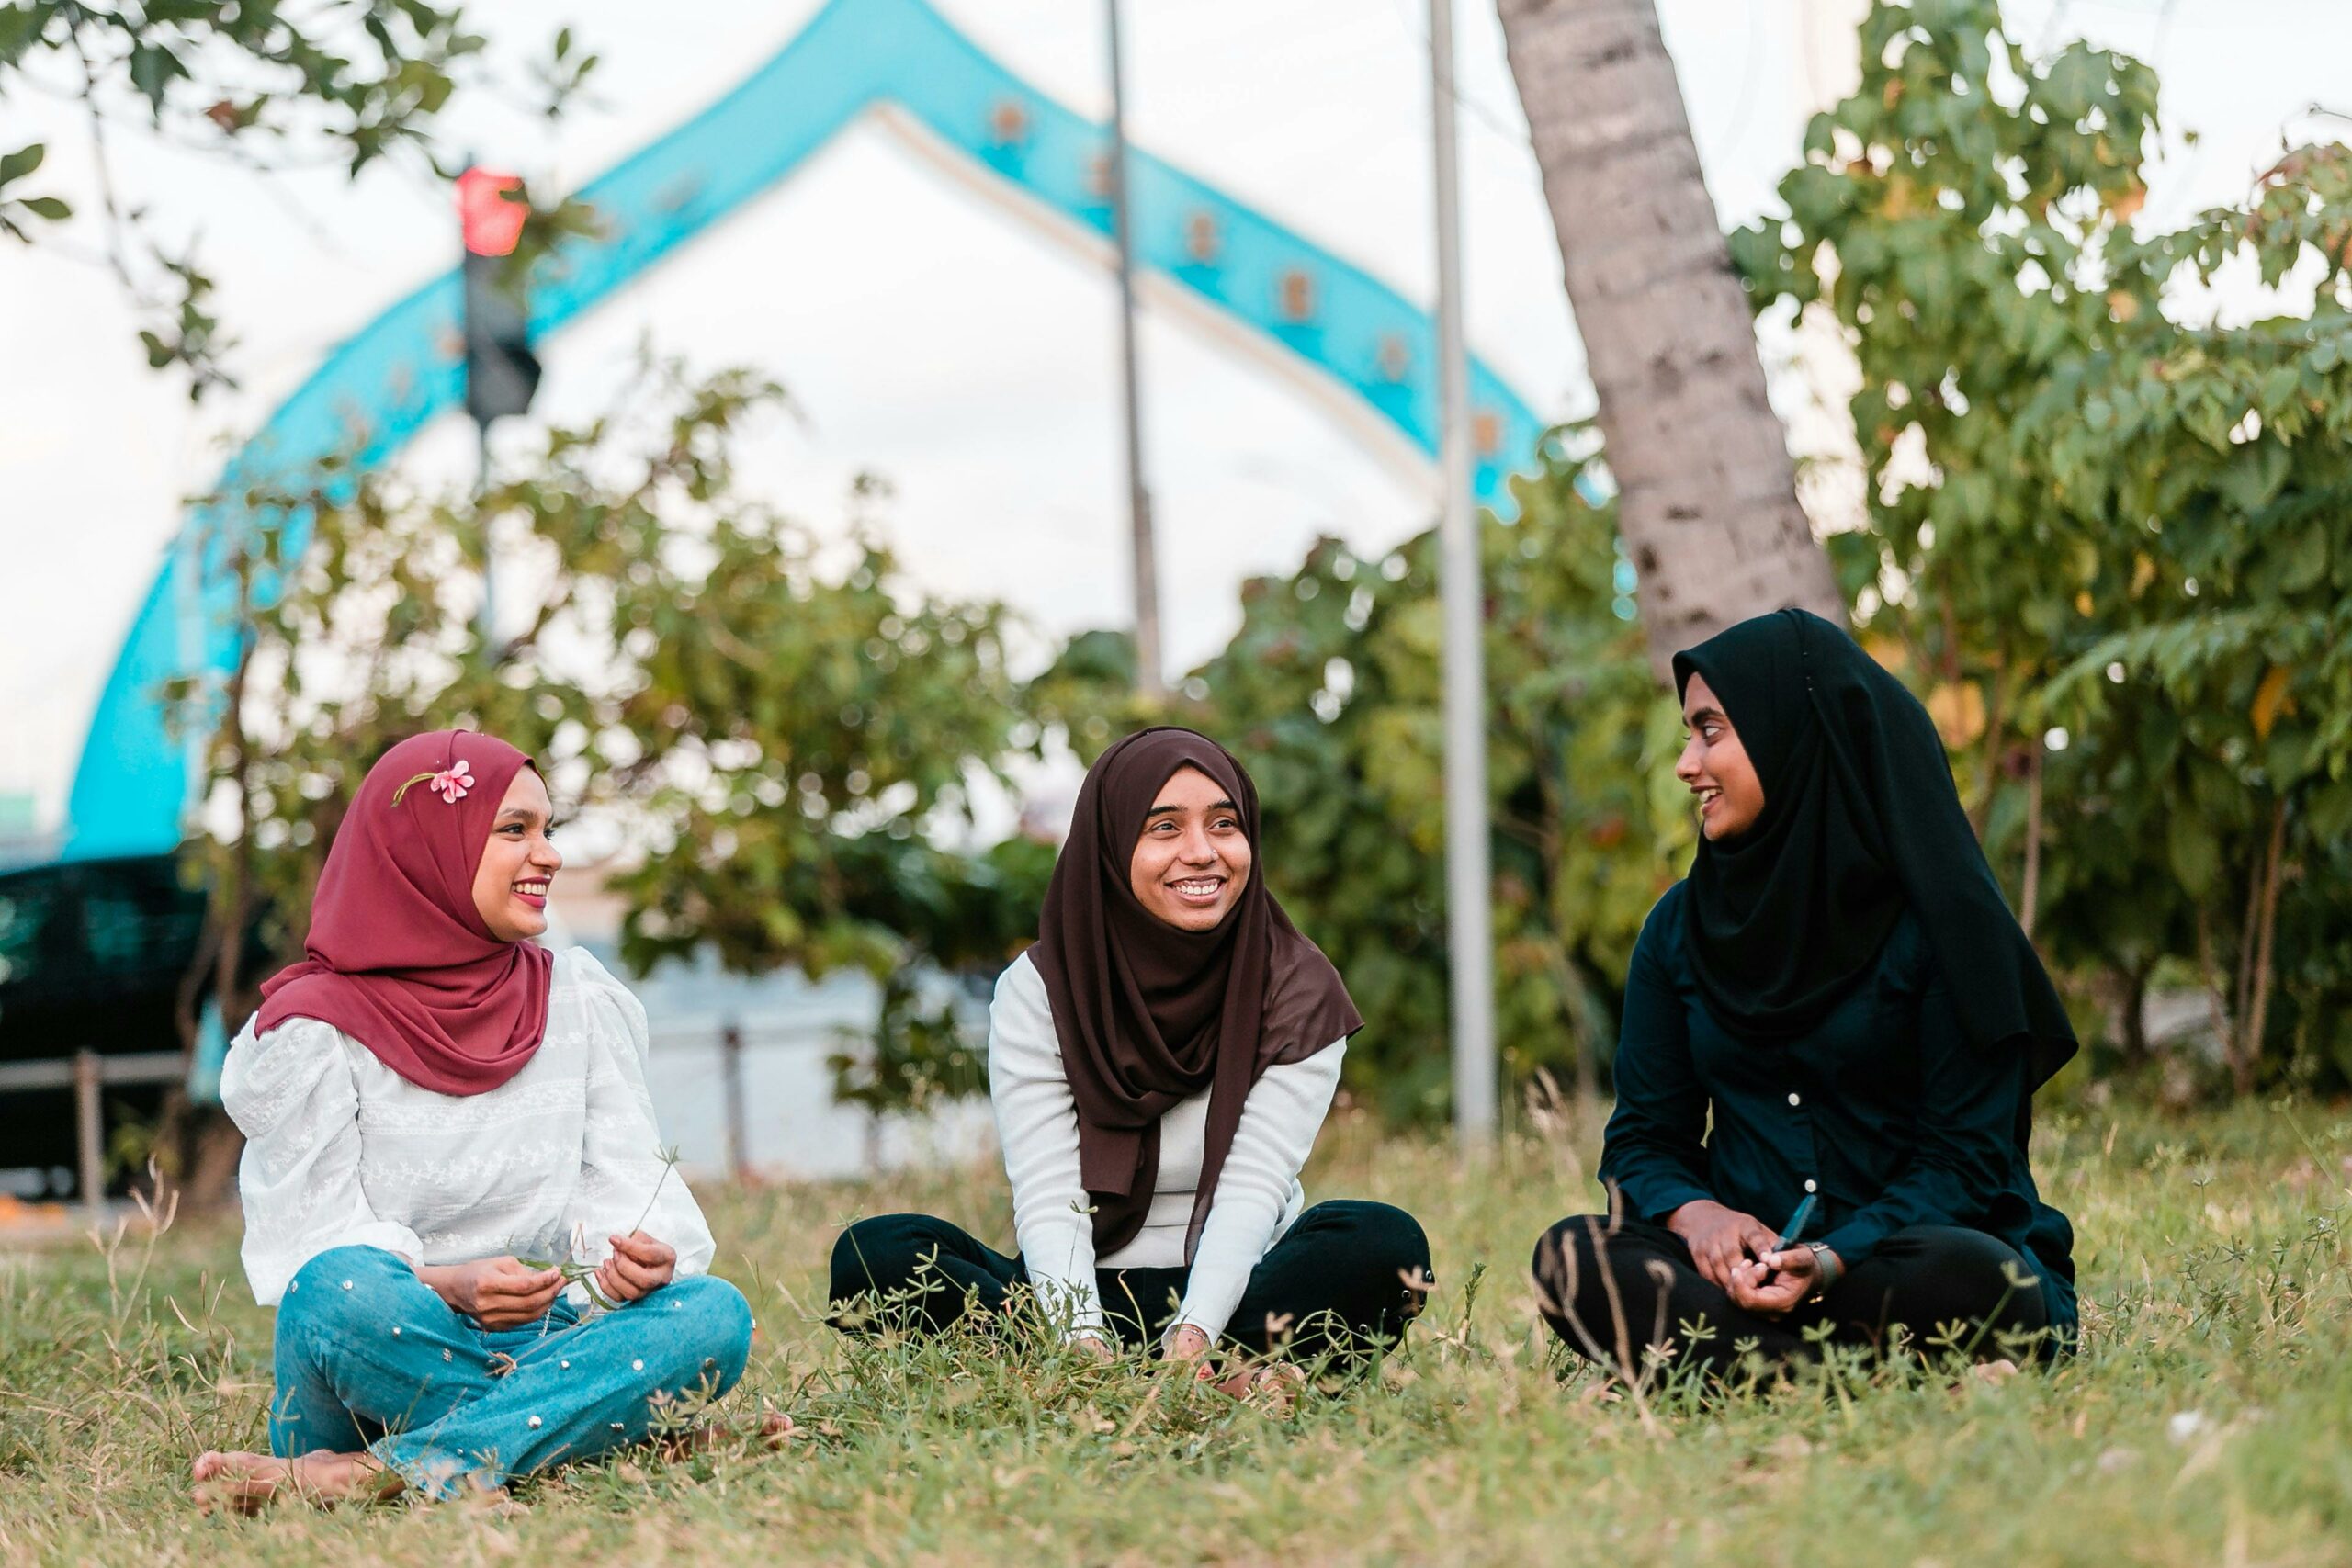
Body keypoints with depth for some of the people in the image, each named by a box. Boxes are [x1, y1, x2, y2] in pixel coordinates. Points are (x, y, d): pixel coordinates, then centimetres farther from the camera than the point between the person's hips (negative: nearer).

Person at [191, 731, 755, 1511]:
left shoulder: (579, 998, 11)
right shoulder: (315, 1029, -3)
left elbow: (628, 1181, 6)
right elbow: (316, 1247, -8)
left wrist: (641, 1253, -18)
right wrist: (446, 1287, -27)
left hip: (536, 1341, 4)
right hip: (388, 1352, -4)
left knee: (714, 1313, -26)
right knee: (345, 1291, -38)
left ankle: (389, 1474, -33)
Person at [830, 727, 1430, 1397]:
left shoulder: (1297, 988, -4)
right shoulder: (1038, 992, -4)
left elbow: (1251, 1190, -14)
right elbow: (1049, 1199, -14)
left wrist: (1195, 1336, -33)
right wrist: (1085, 1345, -34)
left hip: (1233, 1293, 0)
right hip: (1087, 1296, 1)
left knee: (1384, 1243, -30)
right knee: (873, 1254, -25)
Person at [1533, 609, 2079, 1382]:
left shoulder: (1936, 916, -5)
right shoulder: (1681, 927, 10)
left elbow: (1967, 1151, -8)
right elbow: (1643, 1136, 10)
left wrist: (1832, 1261, -25)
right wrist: (1694, 1214, -15)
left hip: (1901, 1254, -4)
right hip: (1745, 1261, 4)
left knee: (1967, 1281, -39)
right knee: (1572, 1255, -27)